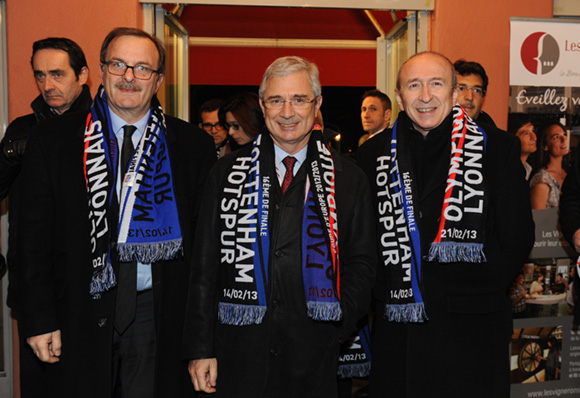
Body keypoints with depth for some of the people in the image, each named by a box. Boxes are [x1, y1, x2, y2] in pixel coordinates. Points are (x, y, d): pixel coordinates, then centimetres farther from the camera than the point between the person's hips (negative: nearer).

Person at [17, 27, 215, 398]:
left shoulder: (193, 144, 2)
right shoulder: (52, 139, 1)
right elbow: (36, 237, 2)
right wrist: (39, 319, -3)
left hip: (160, 312, 0)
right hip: (82, 309, 0)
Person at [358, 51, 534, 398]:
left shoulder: (496, 148, 0)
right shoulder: (374, 155, 6)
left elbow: (518, 236, 1)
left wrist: (477, 296, -4)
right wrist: (386, 294, 1)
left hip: (471, 330, -2)